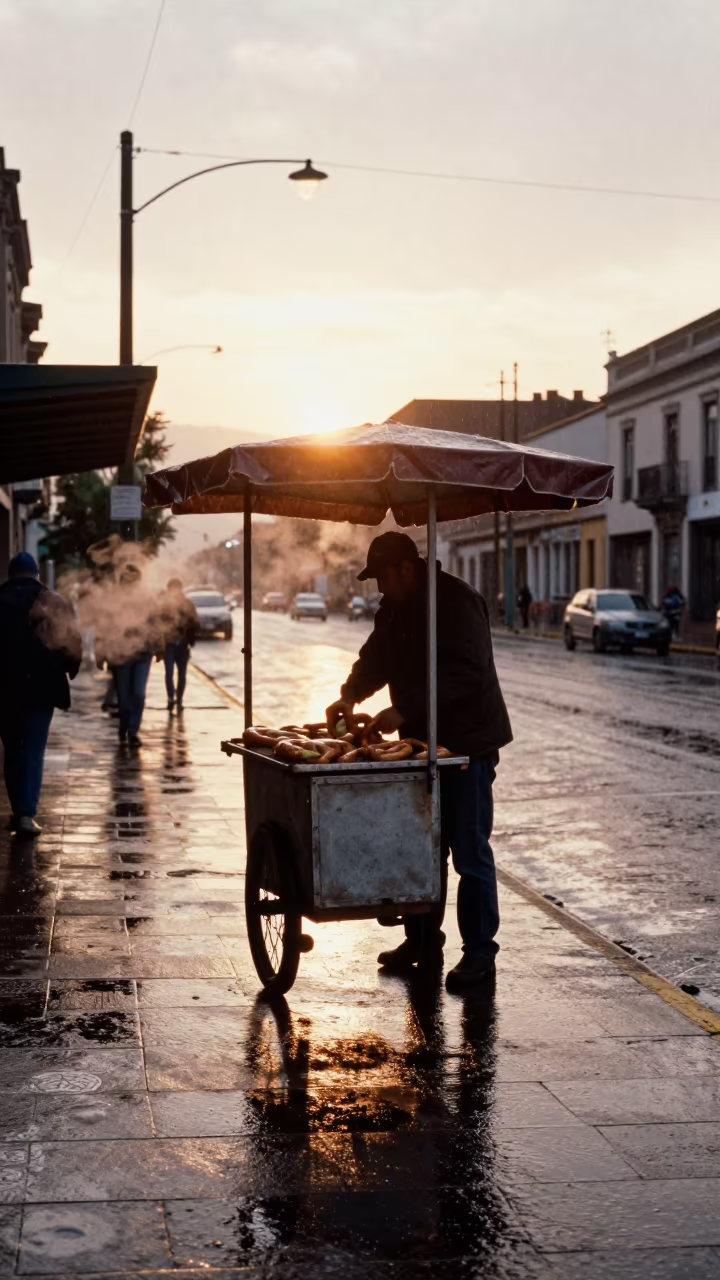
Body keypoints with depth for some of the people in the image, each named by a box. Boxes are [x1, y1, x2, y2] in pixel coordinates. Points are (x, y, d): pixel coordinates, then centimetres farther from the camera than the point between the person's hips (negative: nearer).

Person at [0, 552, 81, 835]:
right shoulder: (52, 603, -2)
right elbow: (71, 644, -6)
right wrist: (66, 674, 10)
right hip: (39, 686, -2)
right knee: (33, 751, -2)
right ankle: (26, 814, -13)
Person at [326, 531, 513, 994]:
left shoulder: (457, 602, -19)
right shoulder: (396, 607, 11)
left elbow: (464, 674, -27)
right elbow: (377, 657, 19)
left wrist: (404, 710, -29)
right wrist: (351, 694, -1)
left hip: (467, 741, -9)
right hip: (423, 741, 9)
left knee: (469, 851, -4)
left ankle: (479, 953, 4)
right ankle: (422, 942, 26)